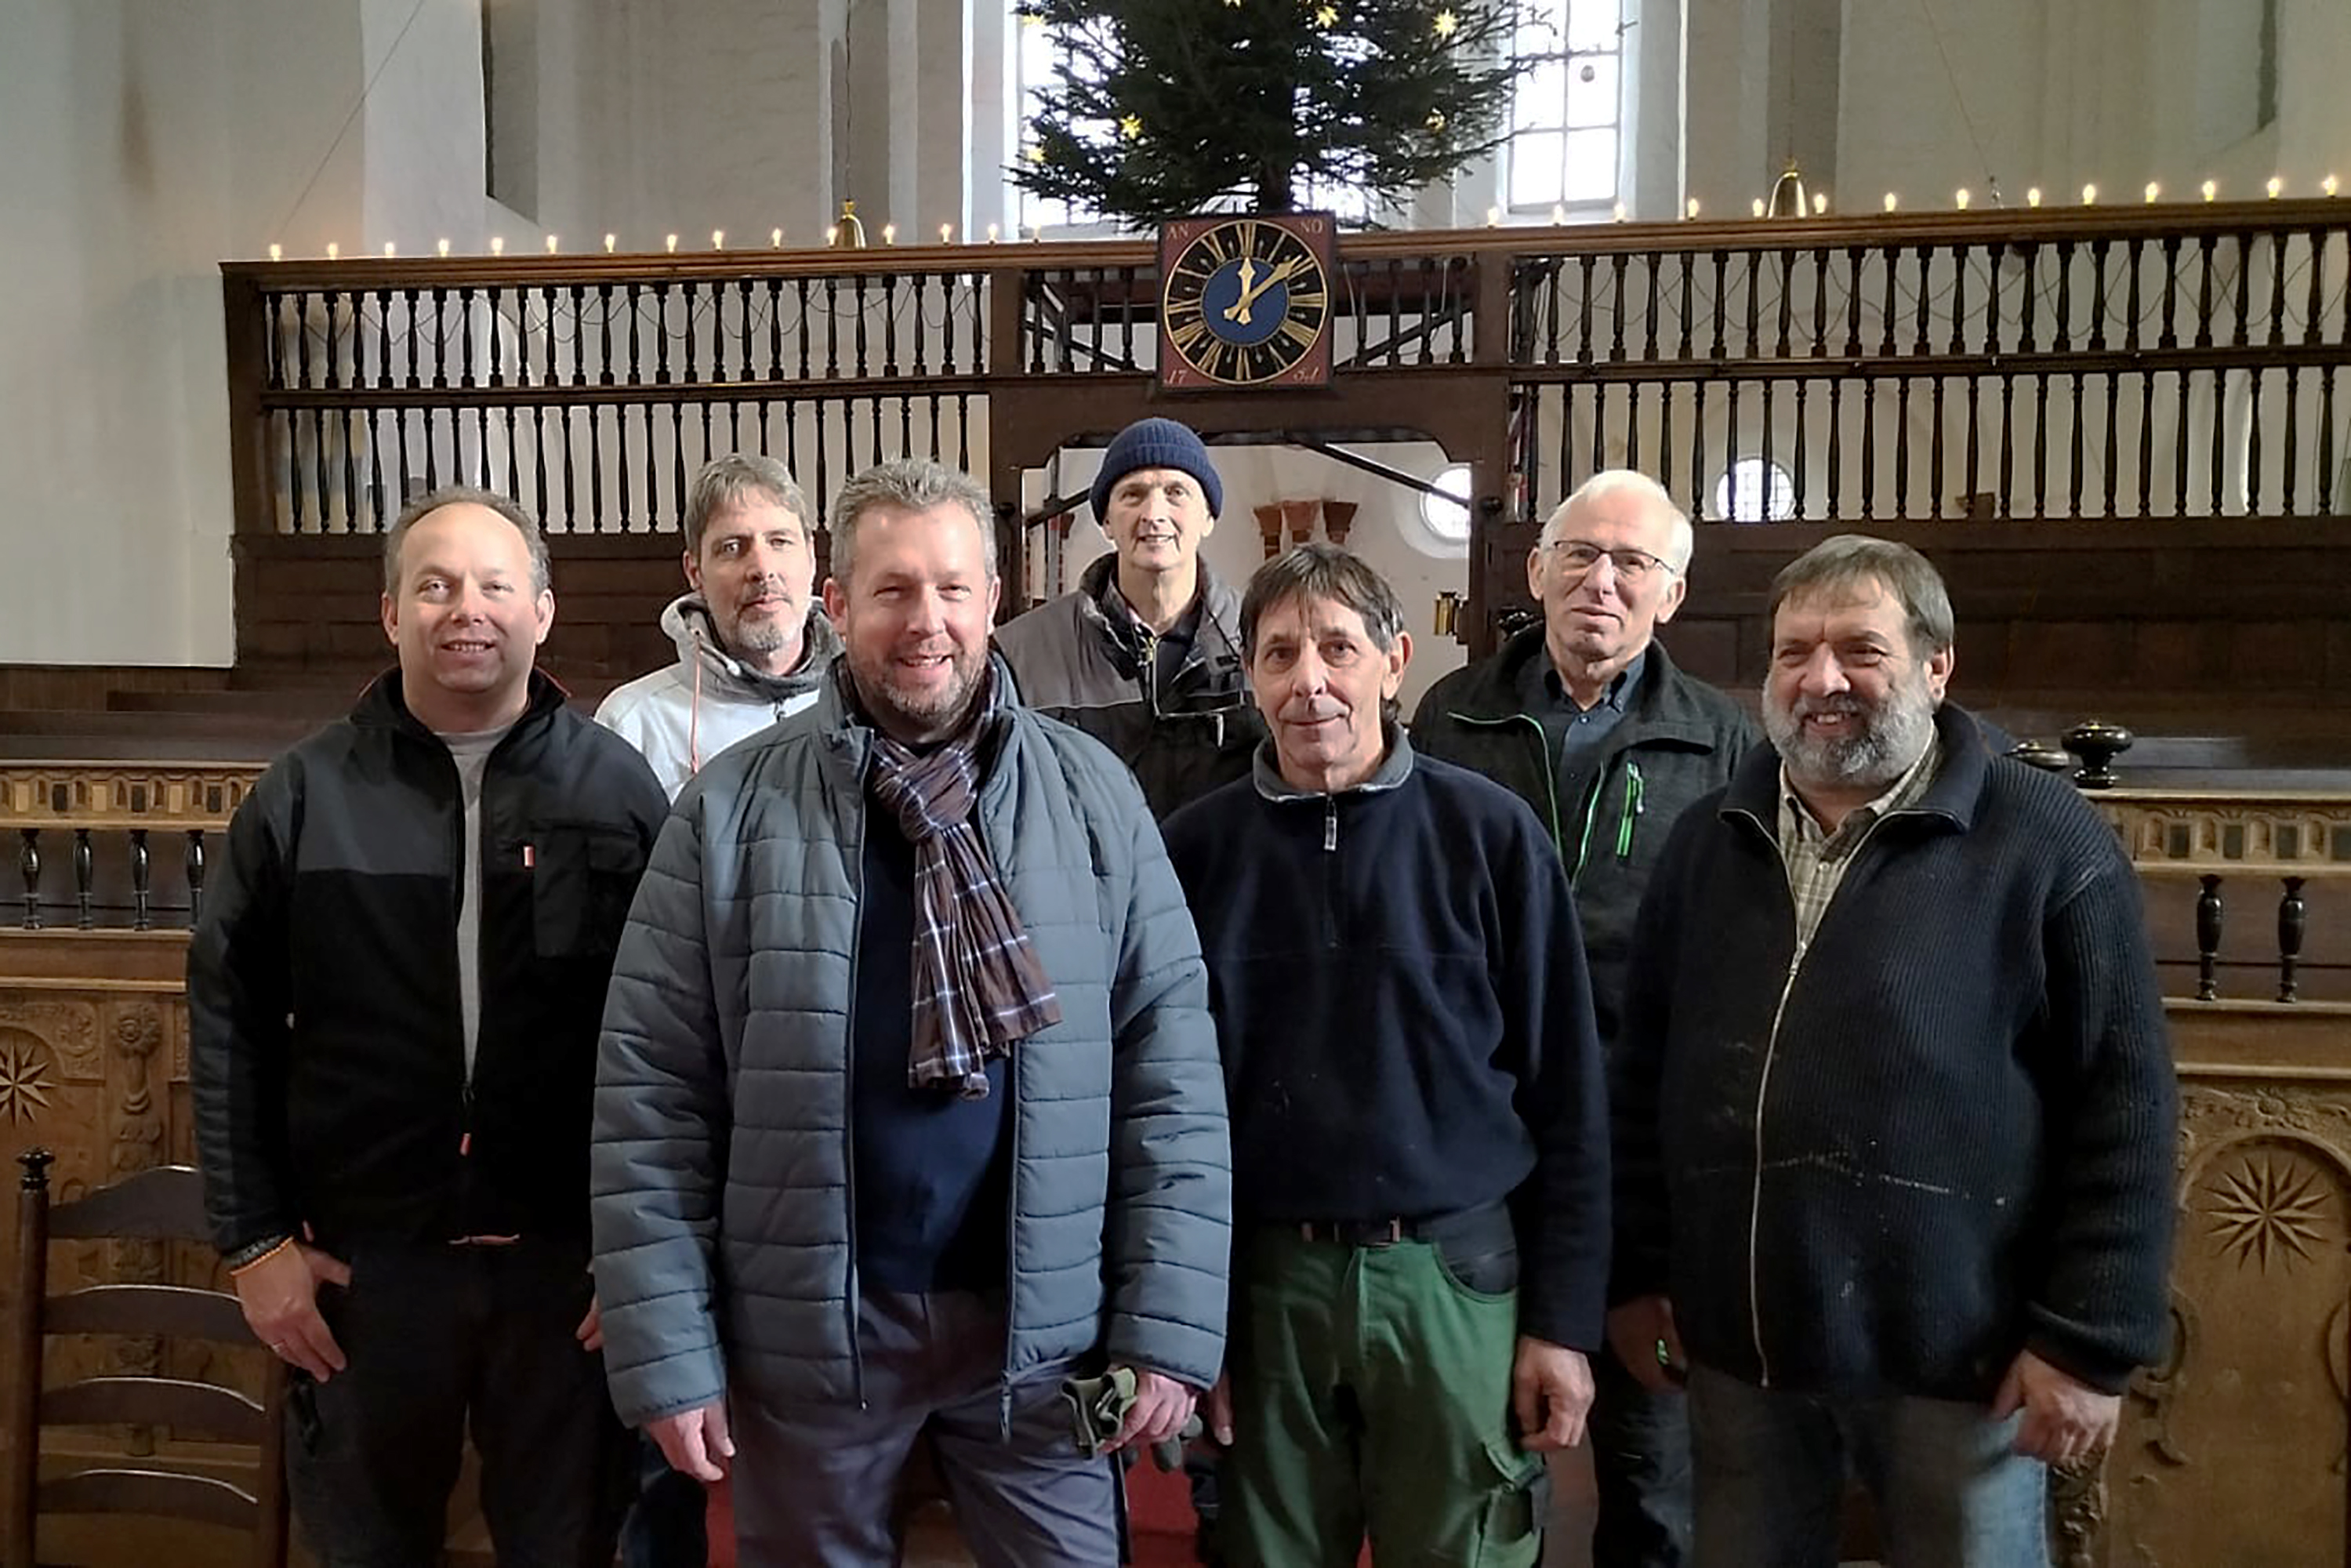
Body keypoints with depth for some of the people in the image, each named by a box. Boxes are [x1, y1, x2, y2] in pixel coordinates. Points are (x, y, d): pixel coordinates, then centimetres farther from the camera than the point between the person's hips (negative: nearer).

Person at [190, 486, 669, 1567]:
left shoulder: (618, 788, -3)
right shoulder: (305, 794, 1)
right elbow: (229, 1021, 3)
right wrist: (254, 1240, 0)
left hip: (570, 1261, -1)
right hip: (362, 1261, 1)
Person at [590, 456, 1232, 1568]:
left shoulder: (1094, 796, -2)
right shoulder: (732, 808, -4)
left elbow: (1171, 1069, -3)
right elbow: (653, 1095, -4)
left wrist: (1169, 1322, -6)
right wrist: (667, 1347, -6)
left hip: (1041, 1322, 0)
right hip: (803, 1327, 0)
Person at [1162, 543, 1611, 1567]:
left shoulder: (1491, 834, -4)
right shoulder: (1198, 849, 0)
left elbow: (1564, 1093, -2)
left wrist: (1562, 1321, -3)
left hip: (1457, 1278, -1)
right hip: (1262, 1284, 1)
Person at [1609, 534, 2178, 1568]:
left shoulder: (2044, 843, -7)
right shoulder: (1708, 840, 6)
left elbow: (2123, 1104, -8)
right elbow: (1644, 1076, 10)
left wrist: (2092, 1339, -10)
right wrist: (1637, 1272, 9)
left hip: (1957, 1354, -4)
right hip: (1737, 1342, 4)